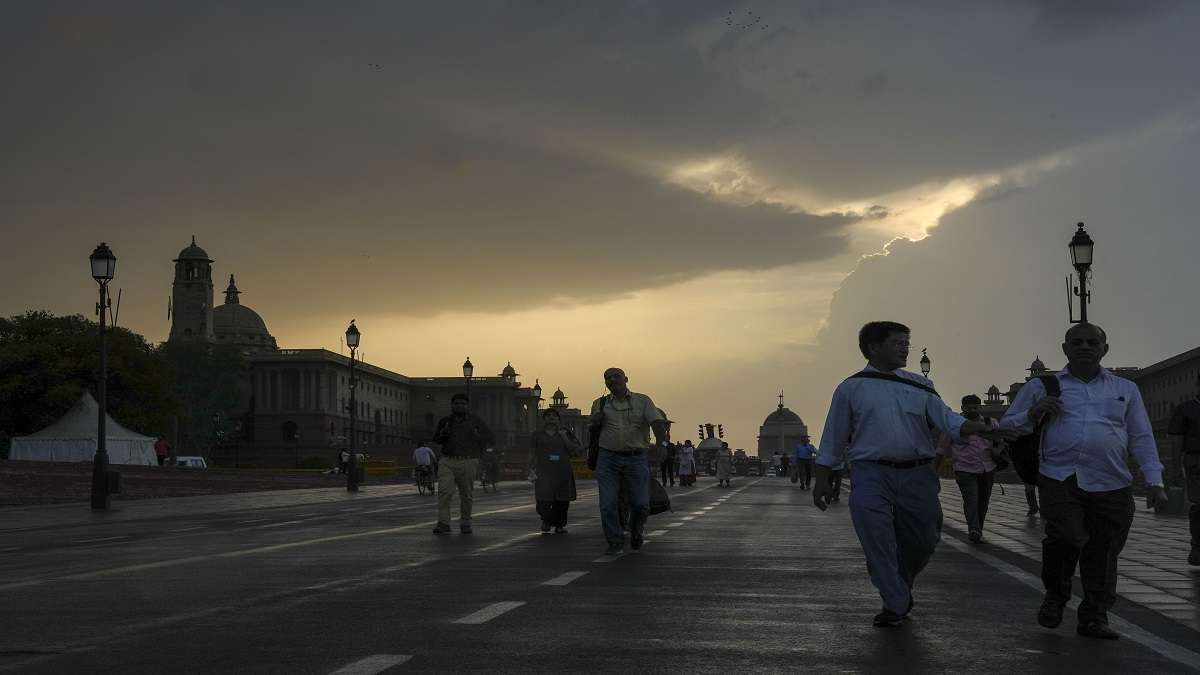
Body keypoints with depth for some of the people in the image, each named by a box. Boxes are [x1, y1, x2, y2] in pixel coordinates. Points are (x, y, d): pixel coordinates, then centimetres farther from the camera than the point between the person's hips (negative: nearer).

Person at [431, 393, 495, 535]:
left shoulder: (474, 420, 6)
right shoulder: (444, 421, 12)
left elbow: (490, 438, 12)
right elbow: (435, 439, 24)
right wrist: (442, 434, 4)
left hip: (467, 463, -1)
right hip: (447, 461, 1)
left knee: (466, 495, 5)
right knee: (444, 492, -14)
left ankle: (465, 523, 19)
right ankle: (443, 523, -14)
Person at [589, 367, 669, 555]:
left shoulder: (642, 401, 6)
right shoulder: (600, 404, 12)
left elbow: (657, 421, -7)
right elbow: (592, 430, 19)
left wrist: (662, 439, -27)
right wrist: (595, 421, -4)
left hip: (636, 460, -1)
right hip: (608, 459, 1)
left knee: (641, 504, -3)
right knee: (608, 504, -5)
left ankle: (636, 529, 28)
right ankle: (616, 543, 8)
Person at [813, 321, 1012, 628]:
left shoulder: (919, 386, 13)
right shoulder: (851, 388, 4)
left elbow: (947, 419, 4)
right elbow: (833, 439, 7)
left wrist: (982, 429, -15)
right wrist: (822, 480, 5)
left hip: (917, 475, 3)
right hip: (871, 476, -3)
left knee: (922, 540, 10)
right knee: (877, 542, -9)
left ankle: (901, 589, 36)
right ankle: (896, 605, 3)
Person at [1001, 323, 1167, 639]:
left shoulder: (1125, 389, 19)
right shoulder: (1041, 387, 13)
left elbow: (1142, 438, 17)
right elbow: (1006, 427, 15)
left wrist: (1154, 481, 6)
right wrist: (1032, 415, -5)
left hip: (1112, 486, 2)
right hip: (1060, 479, -2)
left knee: (1102, 553, 2)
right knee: (1066, 538, -20)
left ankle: (1094, 618, 20)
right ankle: (1055, 596, 7)